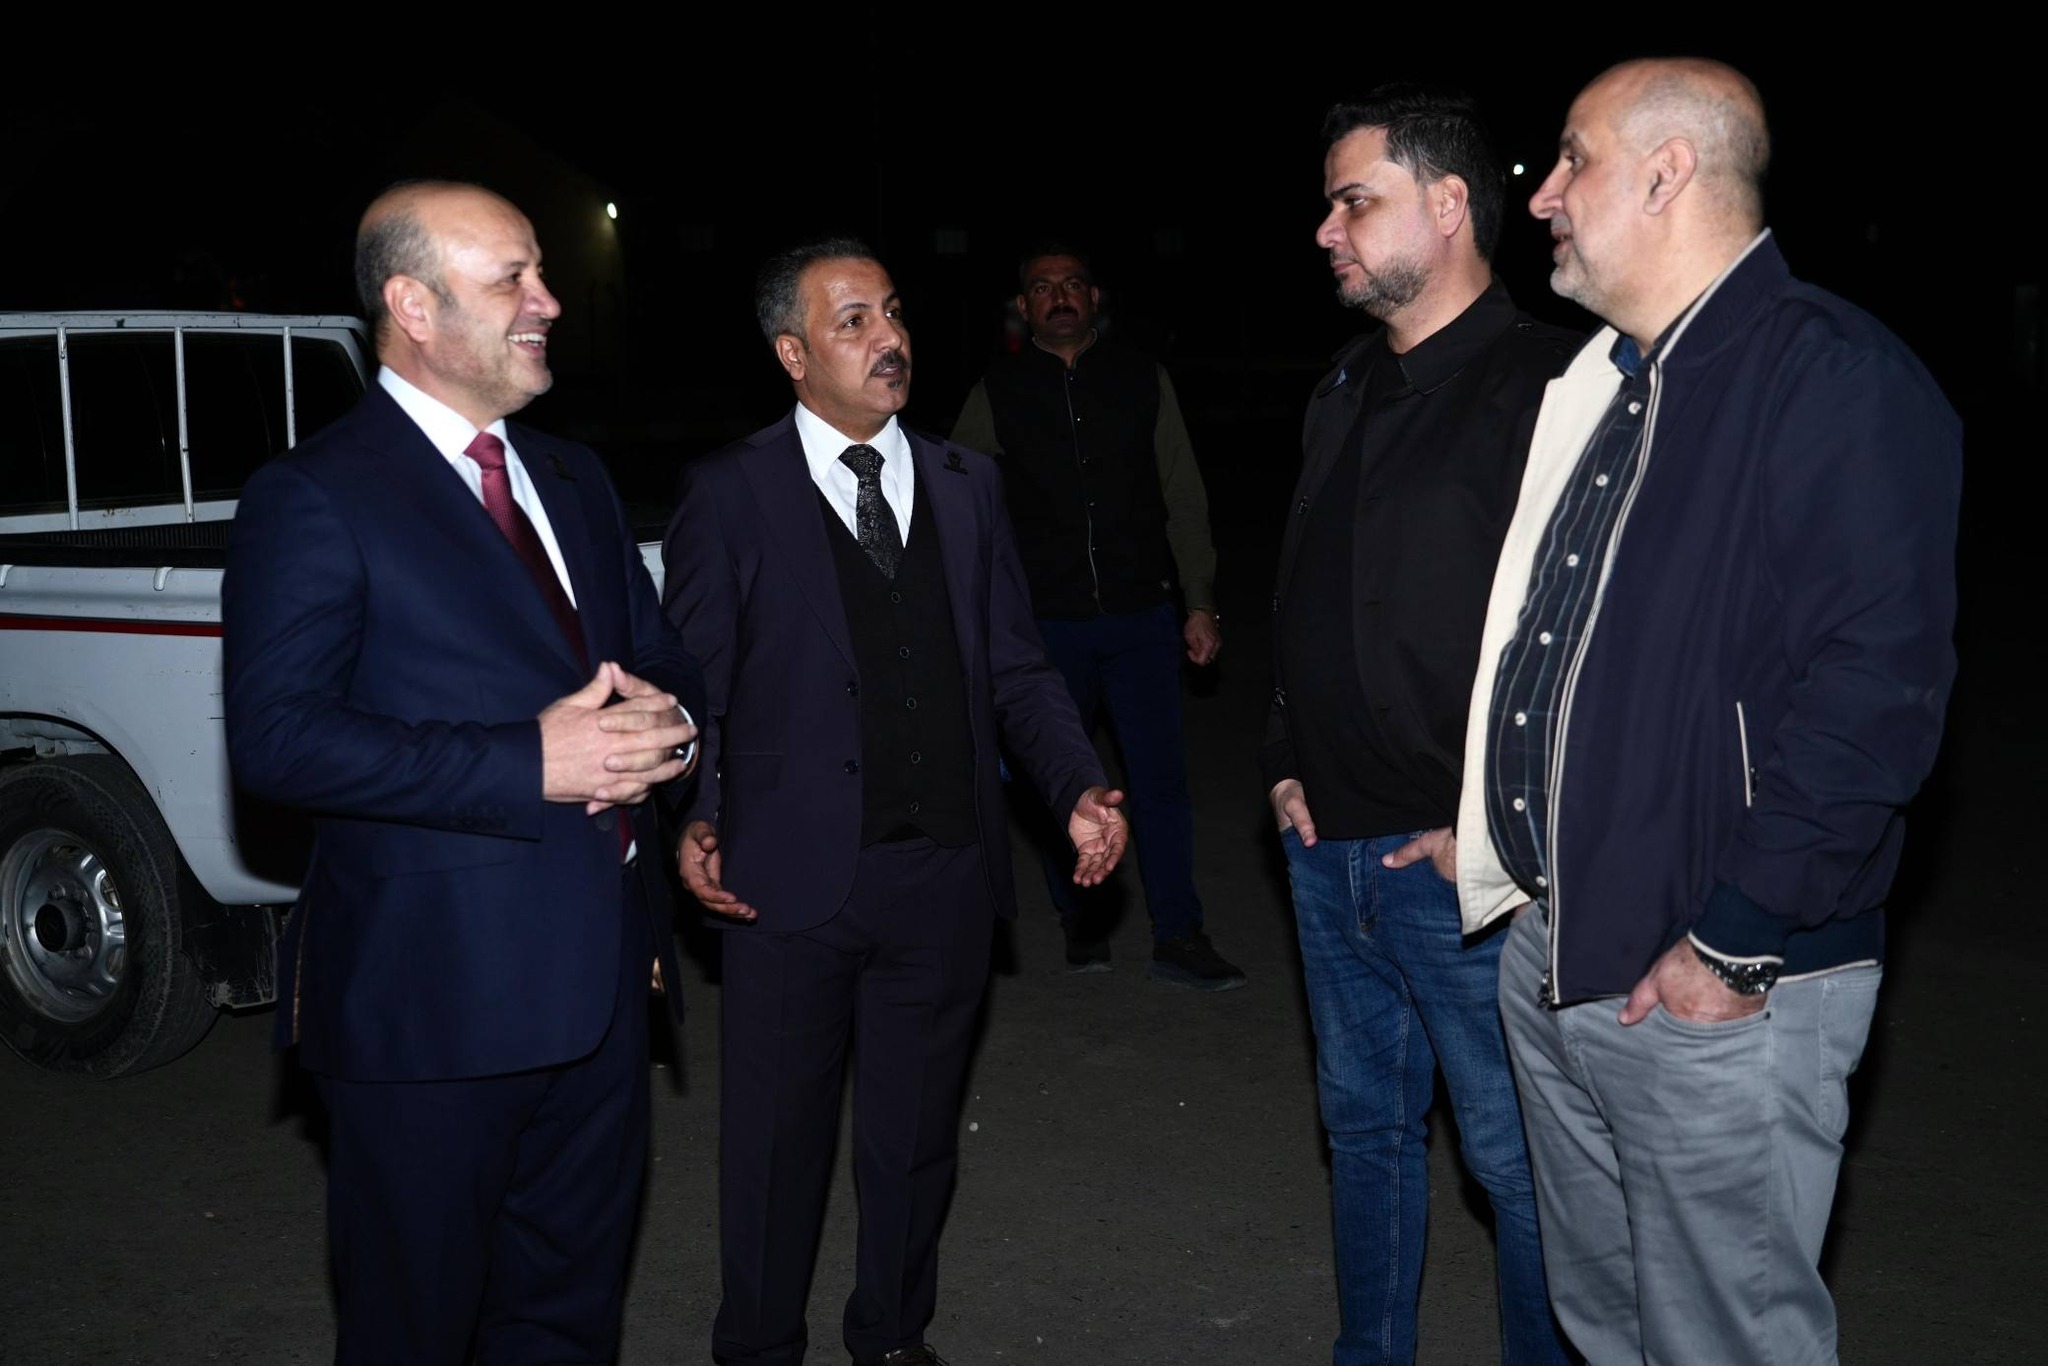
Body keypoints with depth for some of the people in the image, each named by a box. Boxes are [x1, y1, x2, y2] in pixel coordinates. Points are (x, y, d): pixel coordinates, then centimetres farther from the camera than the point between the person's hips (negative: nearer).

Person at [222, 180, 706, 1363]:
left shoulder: (575, 479, 13)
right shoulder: (314, 499, -10)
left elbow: (664, 655, 17)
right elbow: (277, 736, -19)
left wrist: (667, 720, -8)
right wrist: (531, 765, -25)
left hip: (602, 982, 7)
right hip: (431, 991, -6)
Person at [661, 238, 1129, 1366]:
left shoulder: (966, 484, 10)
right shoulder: (729, 492, -1)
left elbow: (1016, 669, 10)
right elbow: (694, 681, -2)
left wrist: (1080, 789, -4)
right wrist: (694, 816, -16)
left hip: (945, 876, 4)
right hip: (792, 879, -3)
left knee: (916, 1134, 17)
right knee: (775, 1137, 10)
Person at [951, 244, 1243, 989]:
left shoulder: (1142, 379, 5)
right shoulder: (997, 392, 2)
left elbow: (1184, 500, 7)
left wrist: (1199, 604, 4)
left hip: (1141, 617, 0)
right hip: (1046, 621, 0)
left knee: (1161, 776, 0)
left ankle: (1178, 936, 9)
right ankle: (1080, 921, 28)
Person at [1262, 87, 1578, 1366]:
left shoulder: (1548, 387, -15)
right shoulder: (1346, 395, 12)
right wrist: (1288, 763, 13)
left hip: (1466, 867, -8)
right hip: (1331, 849, 8)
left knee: (1520, 1159, 6)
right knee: (1366, 1120, 21)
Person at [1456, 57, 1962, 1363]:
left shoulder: (1838, 380, -15)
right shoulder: (1602, 383, 13)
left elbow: (1874, 691, -21)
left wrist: (1733, 942, -20)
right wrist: (1490, 818, 12)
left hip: (1717, 995, -8)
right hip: (1552, 952, 8)